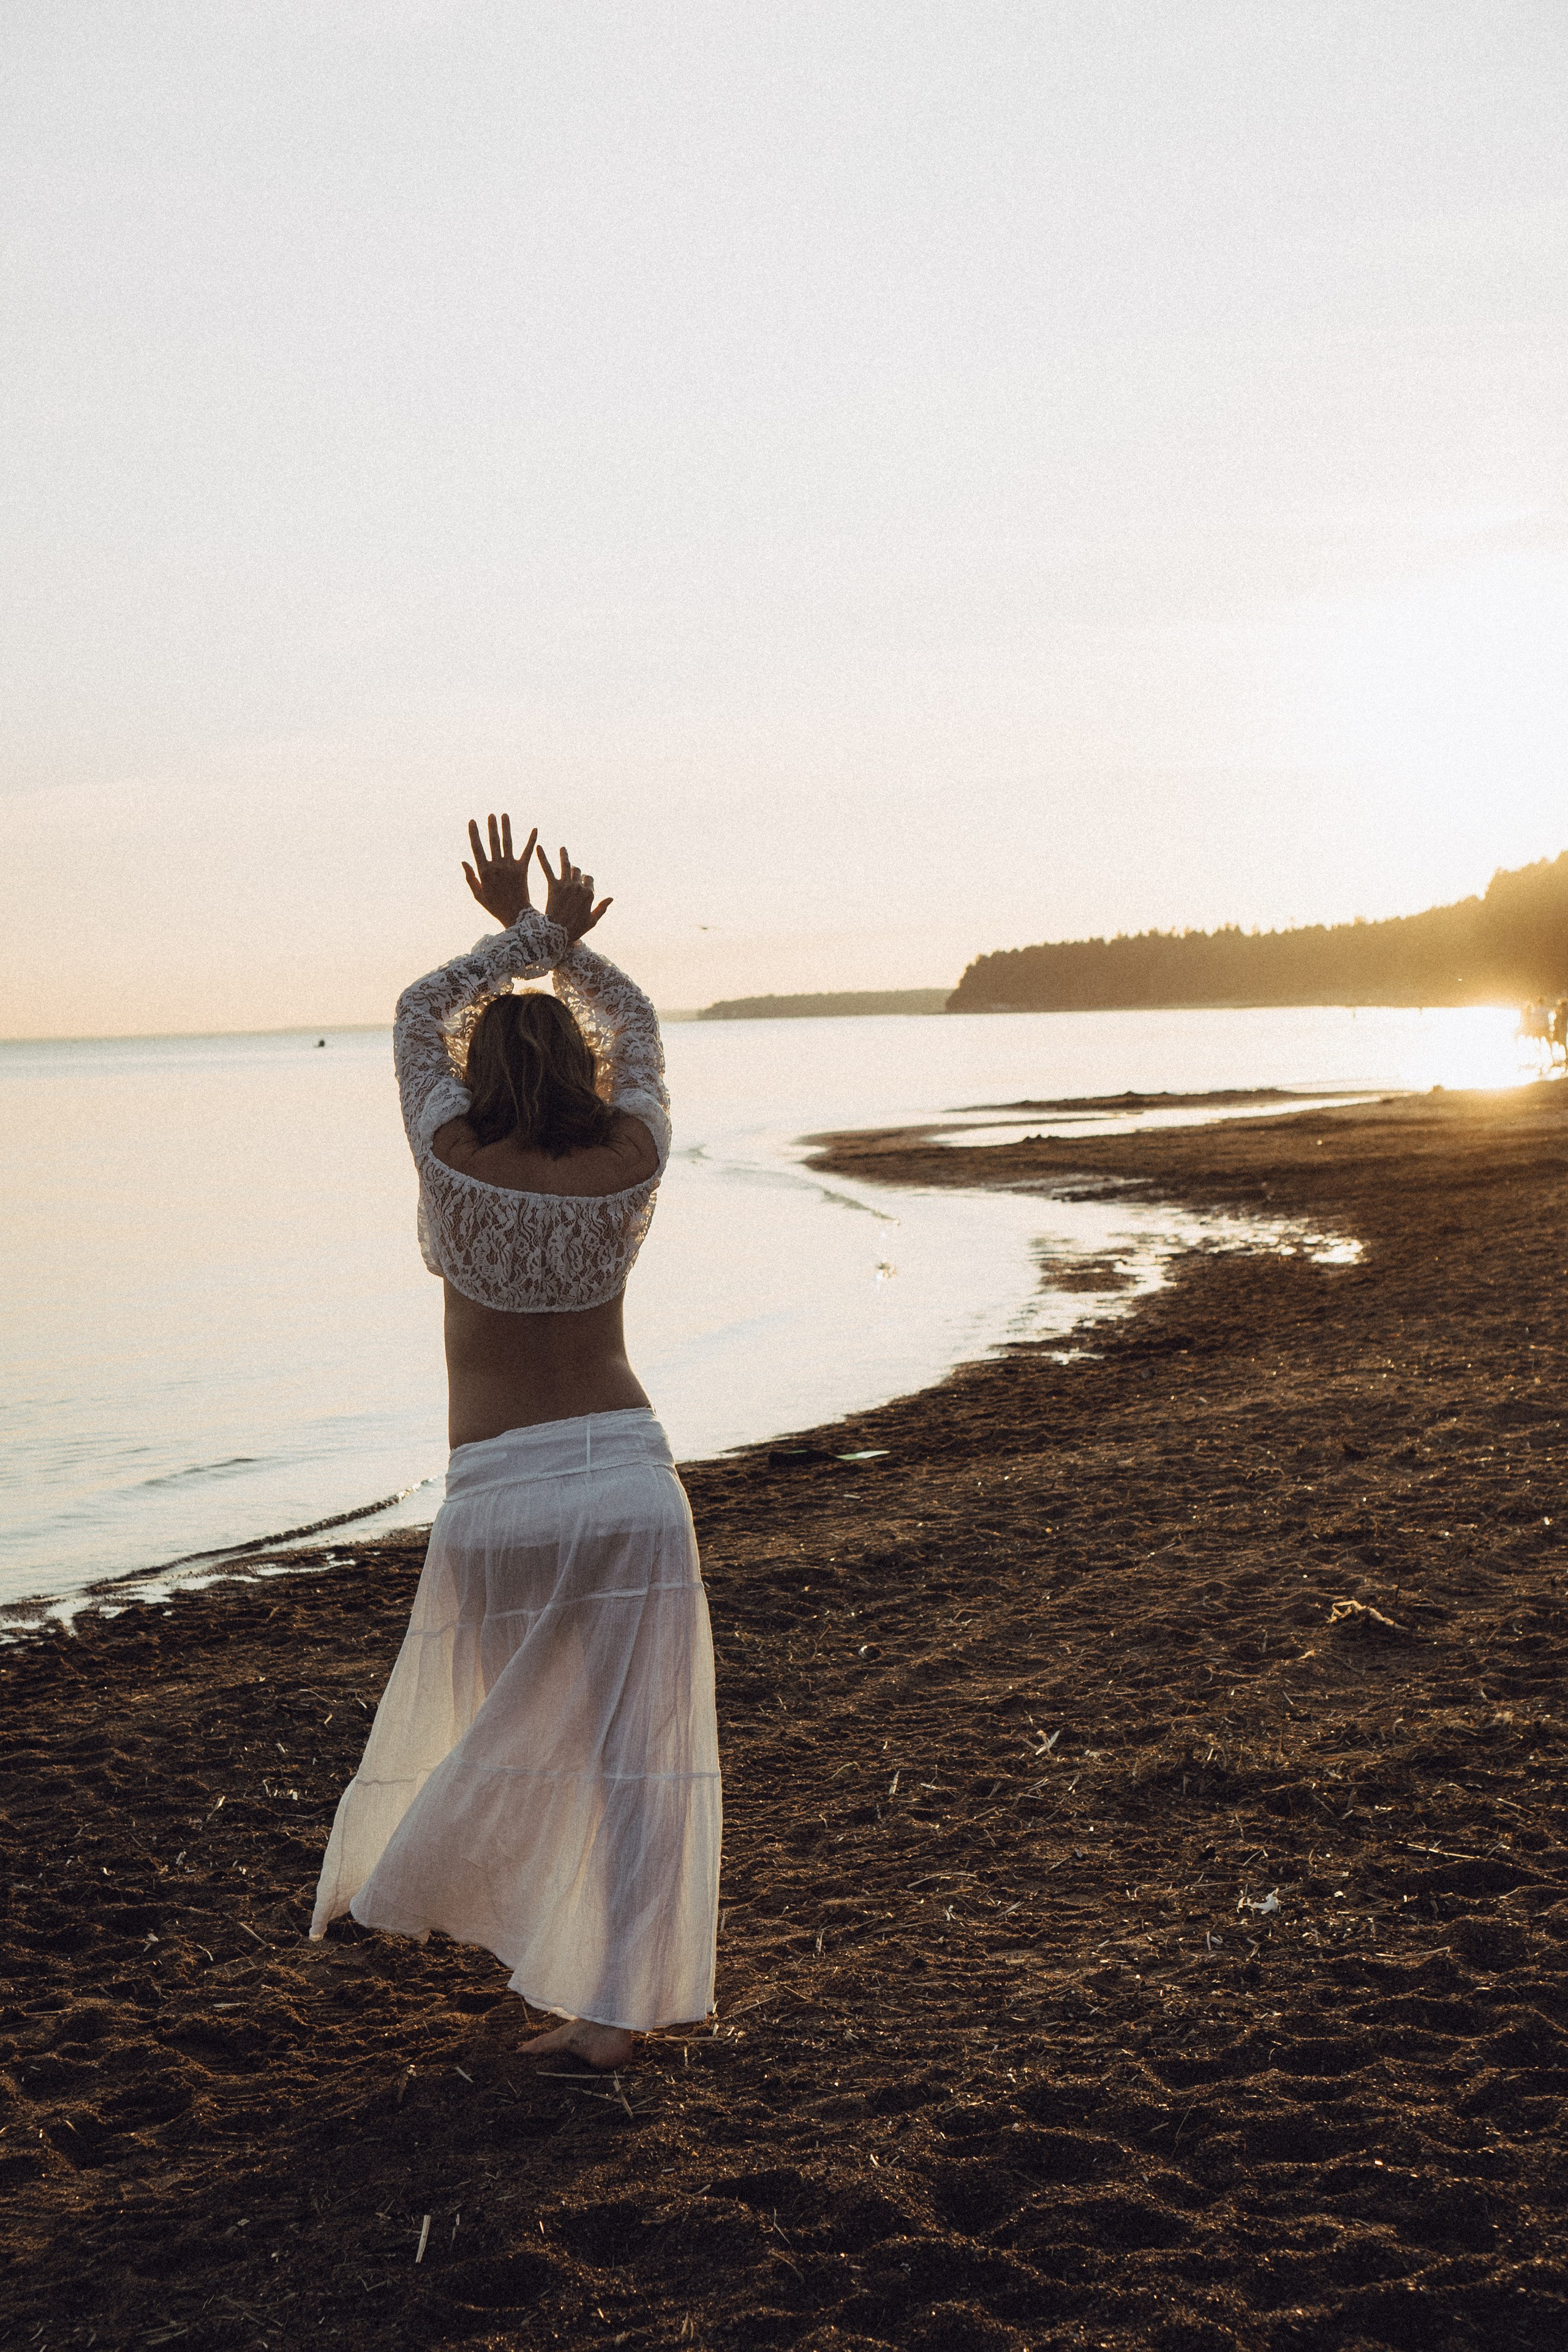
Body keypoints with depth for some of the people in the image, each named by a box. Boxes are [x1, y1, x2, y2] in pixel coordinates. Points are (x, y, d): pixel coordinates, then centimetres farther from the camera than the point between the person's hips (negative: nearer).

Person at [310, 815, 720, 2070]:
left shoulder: (453, 1160, -4)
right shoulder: (630, 1162, -1)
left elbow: (421, 1015, 13)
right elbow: (637, 1027, 20)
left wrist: (524, 933, 15)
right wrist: (566, 941, 25)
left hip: (498, 1496, 0)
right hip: (629, 1475, 0)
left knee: (494, 1723, 22)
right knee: (631, 1750, 4)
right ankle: (614, 2005, 7)